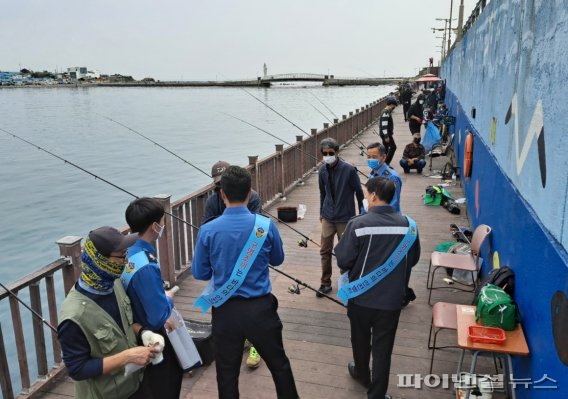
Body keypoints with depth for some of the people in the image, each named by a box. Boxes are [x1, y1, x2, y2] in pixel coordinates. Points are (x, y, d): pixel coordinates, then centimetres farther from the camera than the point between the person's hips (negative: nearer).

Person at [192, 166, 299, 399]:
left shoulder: (207, 231, -13)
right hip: (260, 308, 0)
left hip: (225, 311, 0)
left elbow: (200, 273, -1)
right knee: (279, 364, 20)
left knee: (227, 373, 17)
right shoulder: (266, 226, -13)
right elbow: (277, 260, 5)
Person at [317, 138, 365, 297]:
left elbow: (359, 192, -6)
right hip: (328, 218, 4)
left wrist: (362, 212, 1)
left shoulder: (349, 170, -17)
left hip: (345, 218, -4)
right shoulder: (322, 170, -3)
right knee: (325, 251, 8)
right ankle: (326, 283, 22)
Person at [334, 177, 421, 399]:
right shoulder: (409, 225, -8)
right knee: (383, 349, 14)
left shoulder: (358, 224, -19)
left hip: (361, 296, -1)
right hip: (392, 299, 1)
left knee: (361, 340, 23)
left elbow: (343, 261, -13)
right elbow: (413, 259, 6)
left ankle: (362, 374, 47)